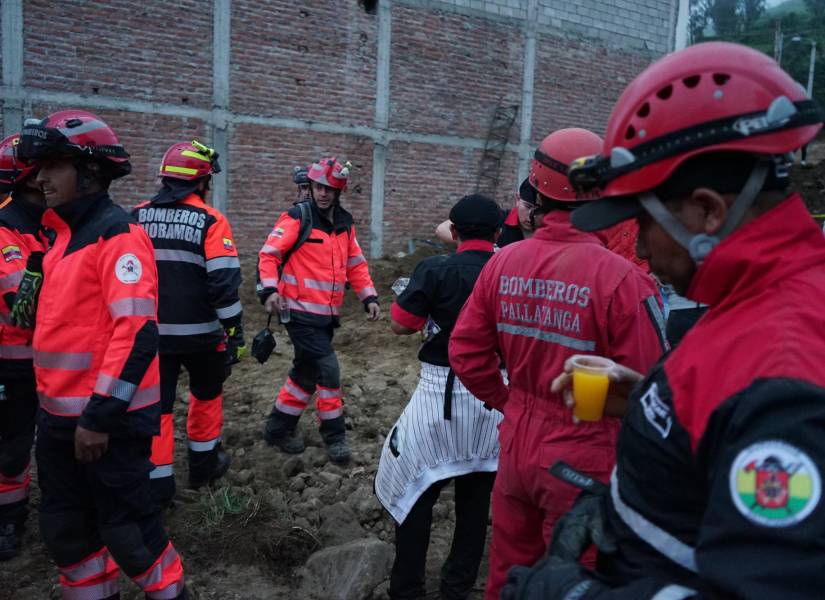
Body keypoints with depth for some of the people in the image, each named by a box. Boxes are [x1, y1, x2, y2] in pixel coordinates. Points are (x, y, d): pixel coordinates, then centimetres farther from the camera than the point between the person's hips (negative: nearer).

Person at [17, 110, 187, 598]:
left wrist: (101, 415, -23)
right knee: (64, 527, 19)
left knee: (125, 525, 4)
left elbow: (137, 332, -24)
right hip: (60, 414, 9)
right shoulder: (64, 233, 12)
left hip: (108, 417, -9)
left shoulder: (117, 234, -16)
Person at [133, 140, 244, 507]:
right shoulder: (211, 221, -10)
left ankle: (159, 484, 11)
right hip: (200, 332, -2)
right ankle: (203, 465, 30)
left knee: (156, 405, 10)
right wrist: (234, 331, -7)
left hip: (152, 332, 3)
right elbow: (224, 283, -15)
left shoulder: (136, 217, 3)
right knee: (206, 394, 20)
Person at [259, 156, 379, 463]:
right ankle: (334, 435, 7)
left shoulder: (345, 223, 11)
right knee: (328, 368, -9)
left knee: (307, 371, 14)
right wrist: (269, 290, -25)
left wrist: (369, 297, 9)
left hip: (328, 314, 7)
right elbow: (269, 254, -12)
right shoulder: (297, 217, -9)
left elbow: (356, 264, 18)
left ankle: (279, 427, 31)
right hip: (301, 311, -7)